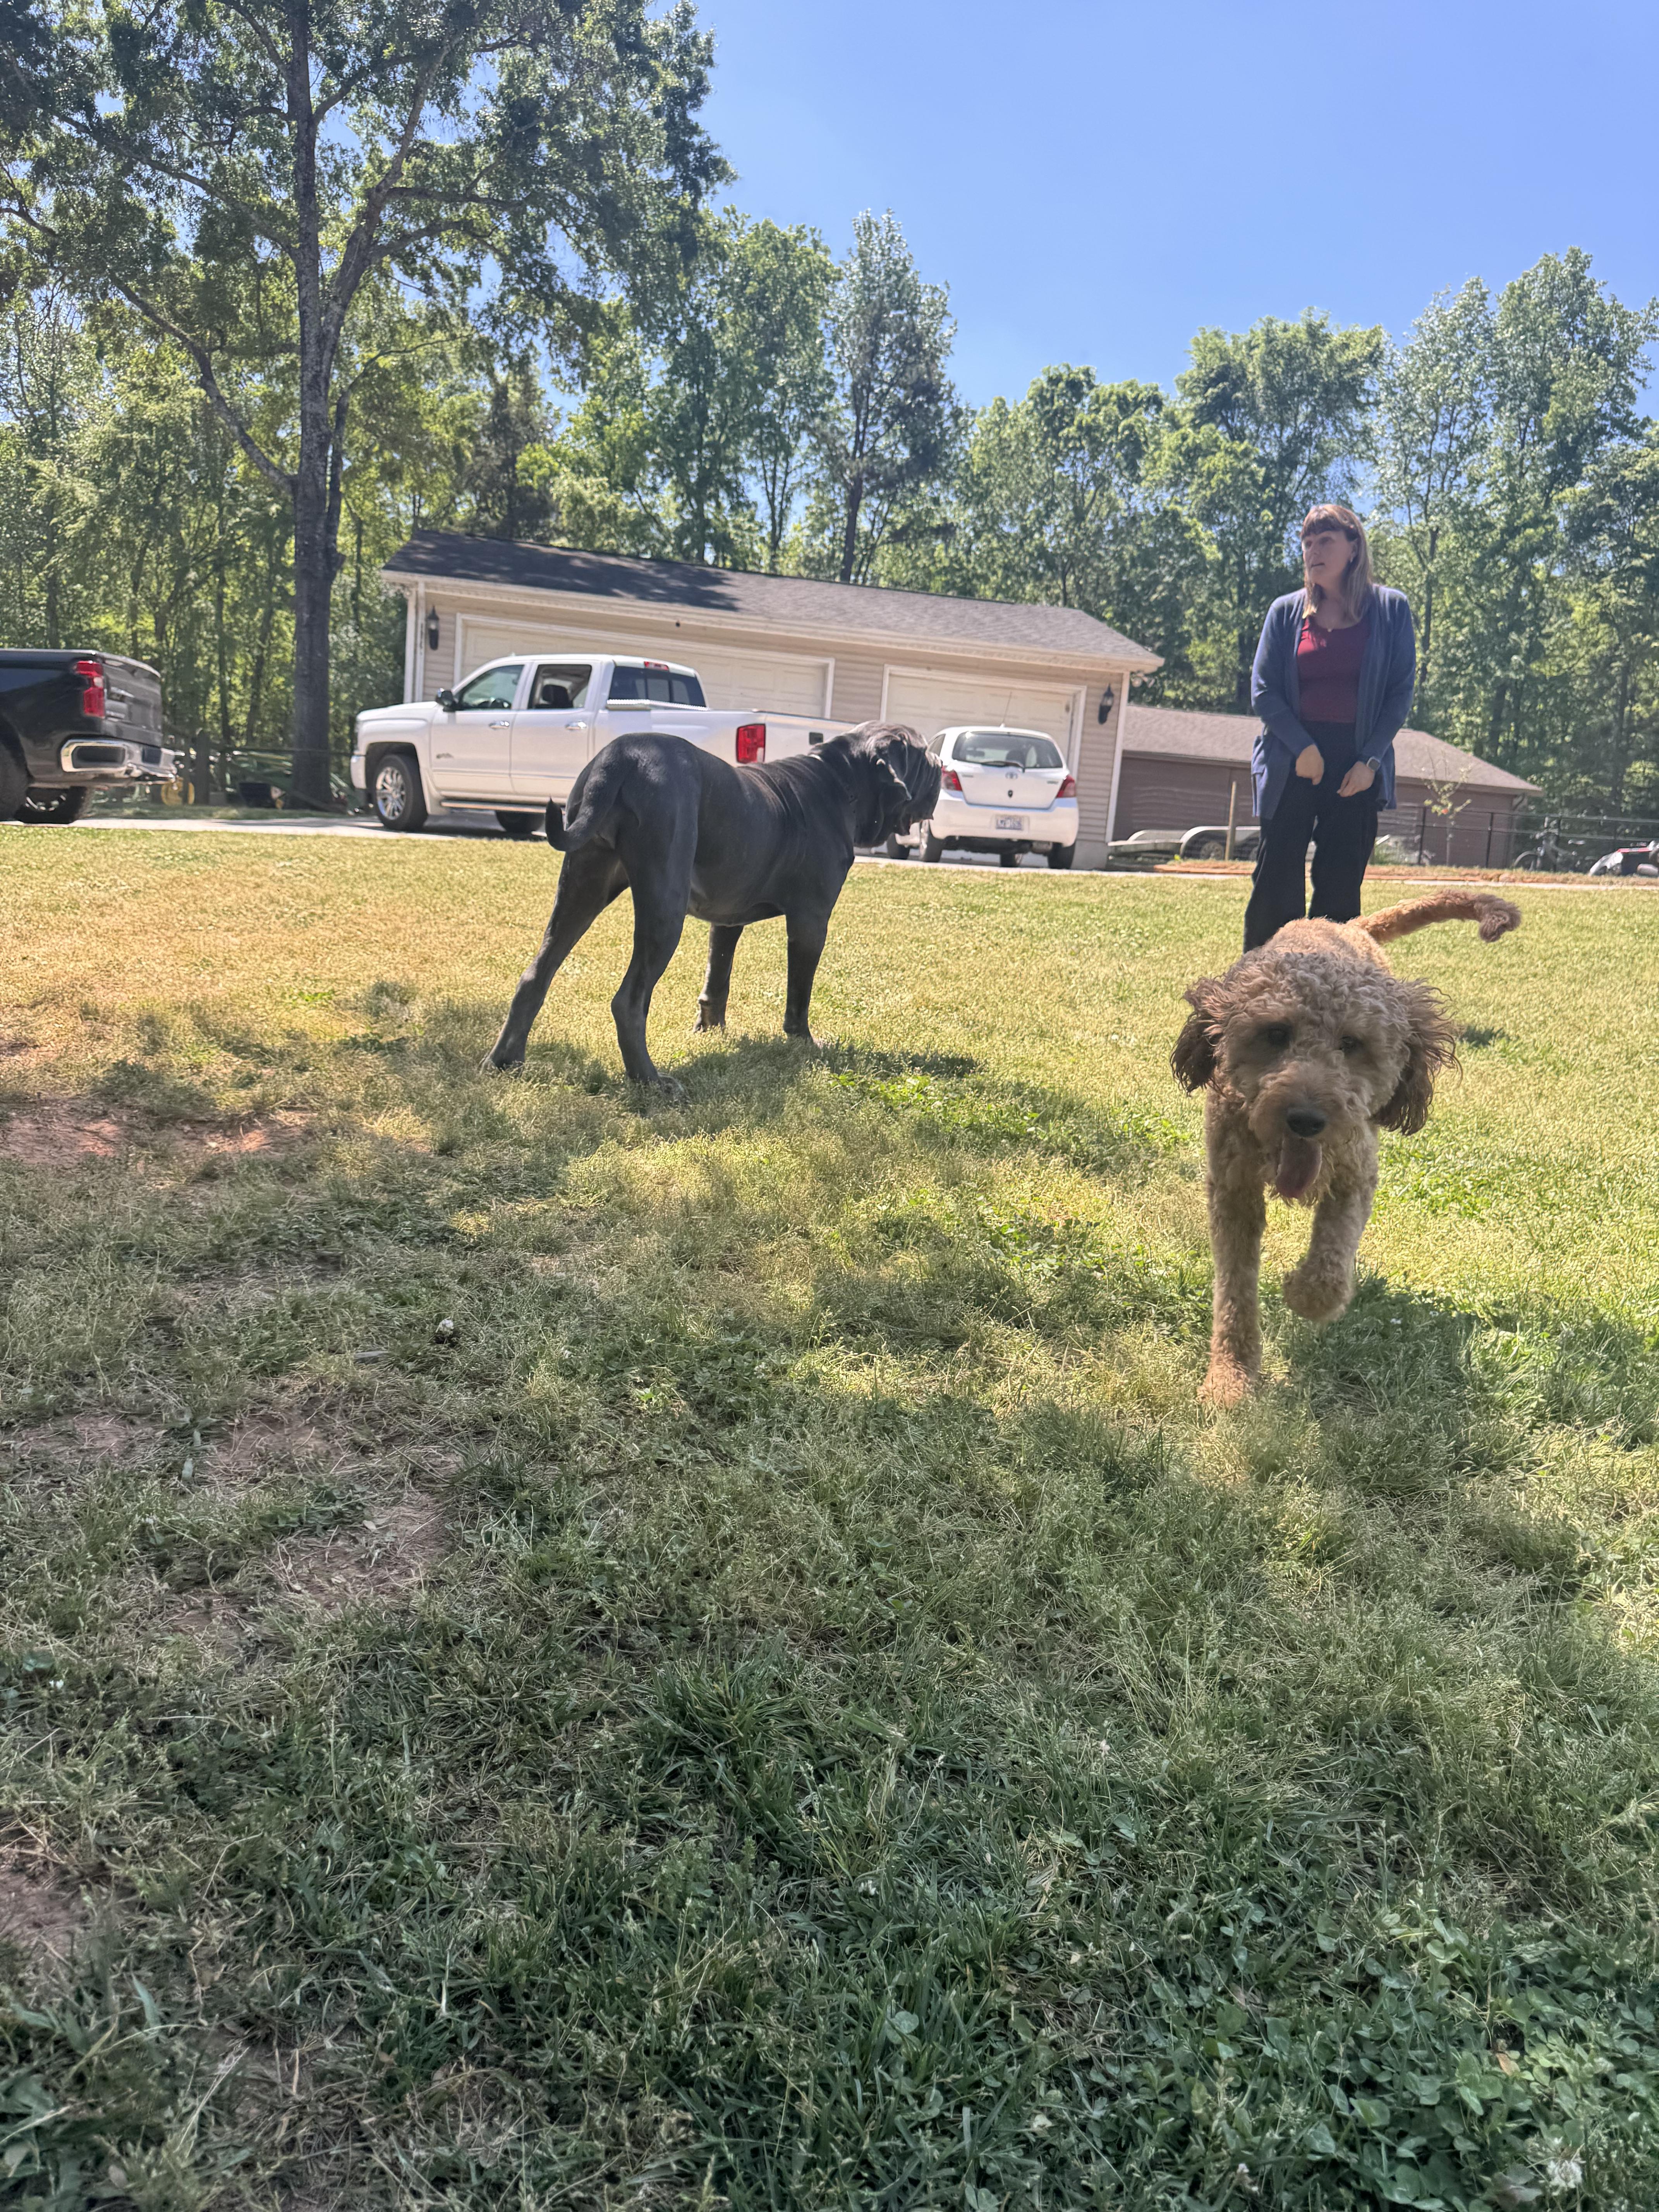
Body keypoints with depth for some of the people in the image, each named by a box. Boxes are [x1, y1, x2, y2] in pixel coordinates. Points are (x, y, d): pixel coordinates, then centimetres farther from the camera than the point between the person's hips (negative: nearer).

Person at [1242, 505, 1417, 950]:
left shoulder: (1390, 608, 5)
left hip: (1358, 766, 0)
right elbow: (1262, 688, 2)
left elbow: (1402, 691, 3)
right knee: (1276, 883, -3)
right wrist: (1301, 747, -10)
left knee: (1341, 885, 2)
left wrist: (1371, 759, -7)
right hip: (1293, 759, 0)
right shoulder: (1286, 611, 7)